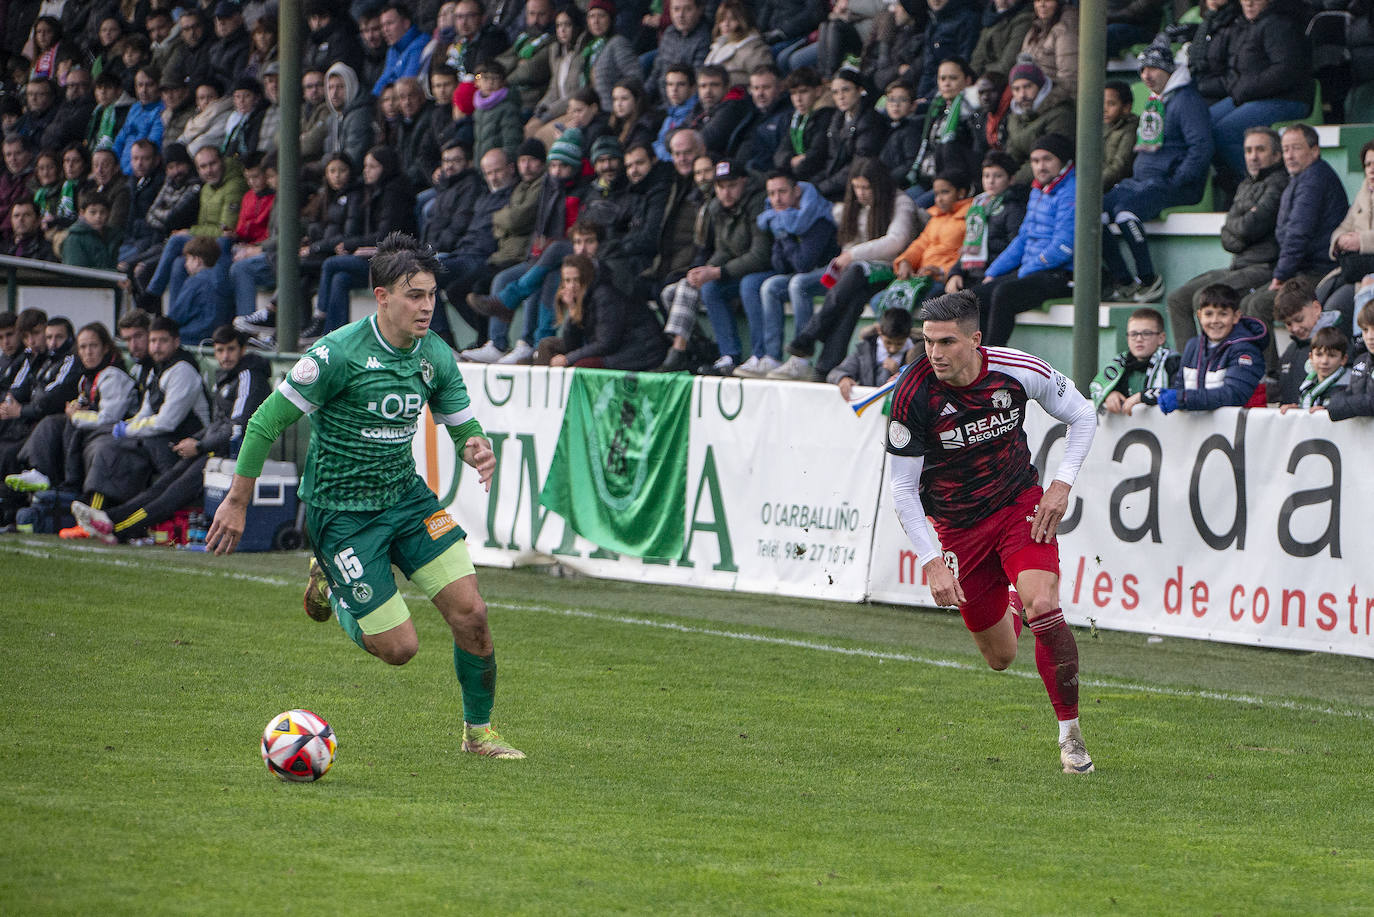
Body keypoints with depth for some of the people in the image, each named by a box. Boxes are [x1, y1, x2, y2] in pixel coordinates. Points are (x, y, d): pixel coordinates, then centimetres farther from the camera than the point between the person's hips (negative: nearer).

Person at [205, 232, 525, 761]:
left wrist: (479, 451, -16)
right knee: (399, 648, -7)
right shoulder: (339, 354, -20)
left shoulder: (436, 356, -3)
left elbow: (464, 427, 9)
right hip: (341, 512, -5)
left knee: (470, 613, -9)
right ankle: (331, 586, 23)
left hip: (405, 496, 5)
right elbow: (266, 421, -13)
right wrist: (237, 503, -10)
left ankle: (479, 732, 12)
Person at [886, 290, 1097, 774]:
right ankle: (1008, 611, 44)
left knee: (1042, 609, -25)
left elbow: (1083, 415, 2)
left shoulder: (1020, 371, -17)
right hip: (959, 528, 0)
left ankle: (1070, 731, -9)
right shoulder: (914, 393, -20)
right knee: (1000, 657, 5)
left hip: (1021, 504, 0)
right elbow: (902, 488, -12)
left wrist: (1062, 484, -9)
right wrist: (932, 562, -17)